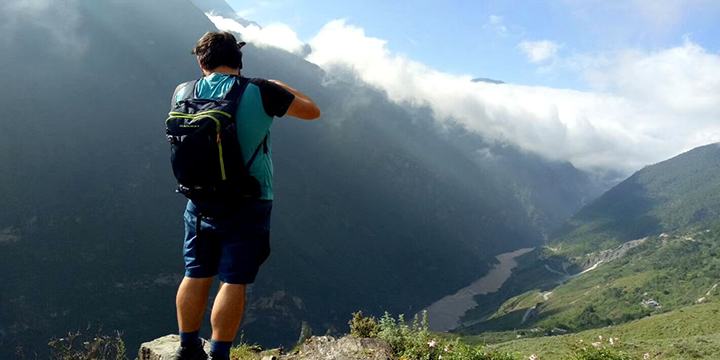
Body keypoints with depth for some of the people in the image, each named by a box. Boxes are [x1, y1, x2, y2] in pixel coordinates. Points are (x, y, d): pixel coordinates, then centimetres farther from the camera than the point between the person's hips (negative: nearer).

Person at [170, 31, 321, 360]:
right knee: (233, 283, 3)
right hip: (248, 206, -4)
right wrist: (281, 87, 14)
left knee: (196, 275, 15)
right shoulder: (261, 92, -12)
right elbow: (312, 111, -1)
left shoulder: (183, 93, -1)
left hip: (201, 203, 4)